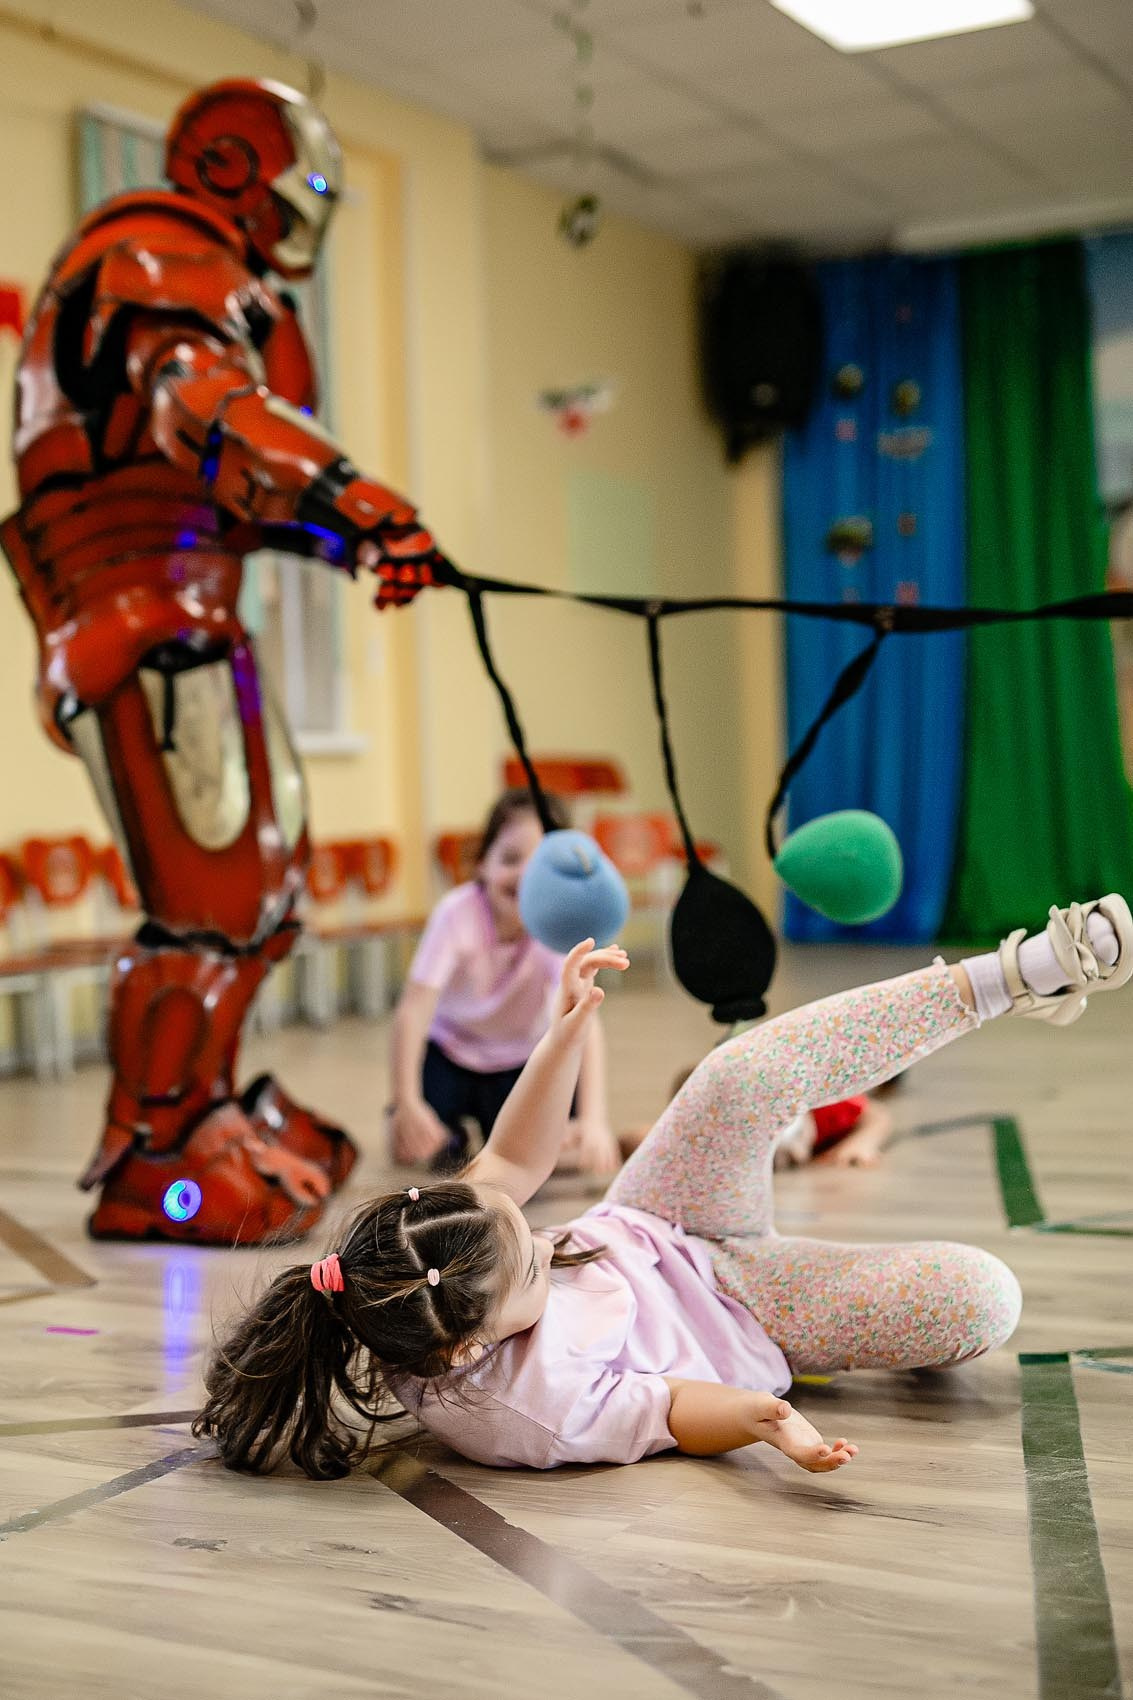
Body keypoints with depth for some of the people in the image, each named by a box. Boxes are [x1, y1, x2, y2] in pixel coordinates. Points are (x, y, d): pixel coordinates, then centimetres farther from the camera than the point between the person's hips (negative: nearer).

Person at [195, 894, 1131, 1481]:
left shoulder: (428, 1264, -26)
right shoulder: (531, 1411, -42)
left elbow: (511, 1163, -9)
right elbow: (680, 1410, -27)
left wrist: (565, 1035, -18)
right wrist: (773, 1422, -48)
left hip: (648, 1237, 6)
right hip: (741, 1321, -5)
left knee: (752, 1074, -21)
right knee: (984, 1297, -21)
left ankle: (1014, 974, -2)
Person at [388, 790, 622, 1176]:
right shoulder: (459, 913, -29)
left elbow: (583, 1020, -39)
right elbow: (413, 1009, -33)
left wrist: (593, 1119, -51)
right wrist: (407, 1104, -42)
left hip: (522, 1058, 1)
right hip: (450, 1047, -1)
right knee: (410, 1141, -22)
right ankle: (449, 1136, 13)